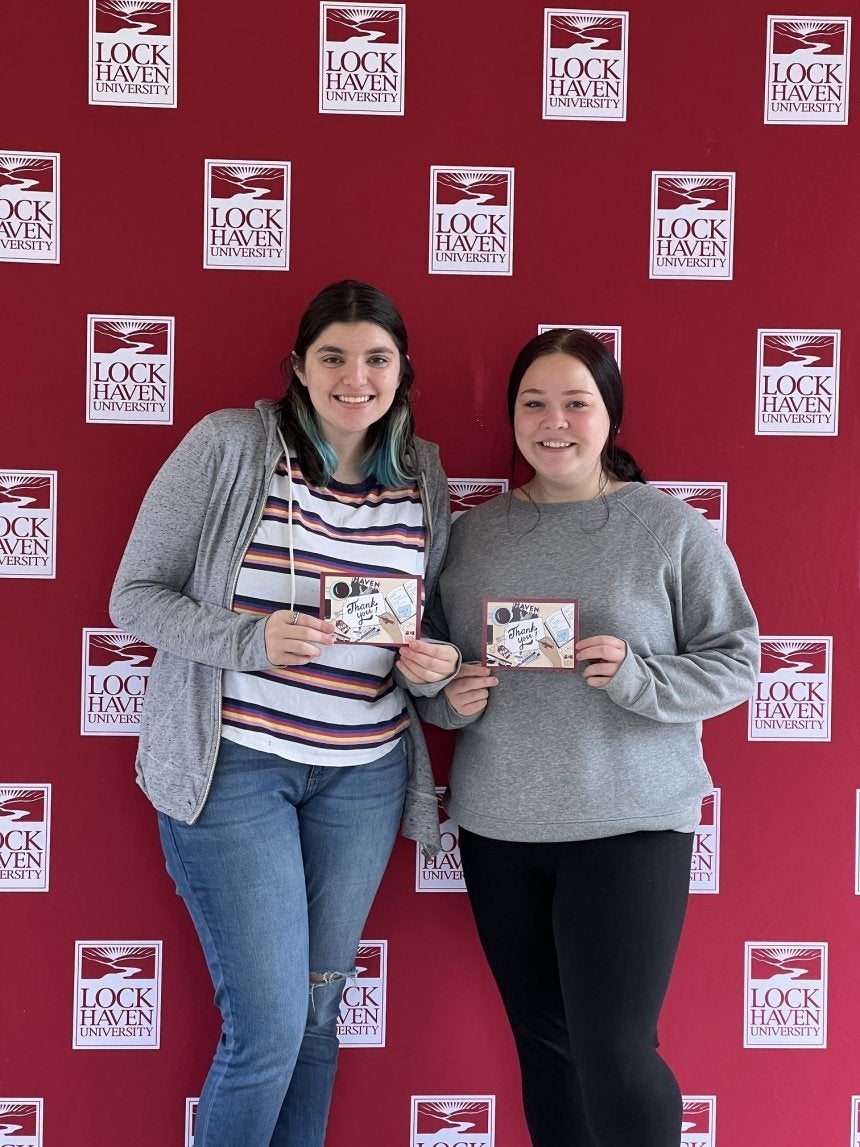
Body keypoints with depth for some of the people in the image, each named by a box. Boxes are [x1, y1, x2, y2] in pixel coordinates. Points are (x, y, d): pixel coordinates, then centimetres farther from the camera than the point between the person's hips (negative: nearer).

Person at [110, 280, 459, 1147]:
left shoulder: (423, 477, 5)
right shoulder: (228, 446, -8)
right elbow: (135, 596, -7)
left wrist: (431, 668, -9)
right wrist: (252, 640, -22)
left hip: (365, 775, 5)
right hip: (233, 766, -4)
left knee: (317, 1016, 15)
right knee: (268, 1028, -4)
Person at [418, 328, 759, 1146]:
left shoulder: (670, 528, -4)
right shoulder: (472, 532, 6)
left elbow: (735, 661, -3)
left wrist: (637, 676, -19)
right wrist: (450, 697, -8)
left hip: (629, 824, -4)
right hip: (497, 828, 4)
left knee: (614, 1054, -6)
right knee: (544, 1044, 14)